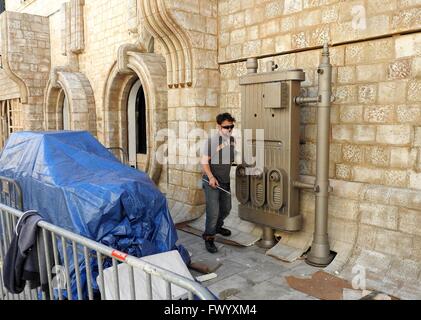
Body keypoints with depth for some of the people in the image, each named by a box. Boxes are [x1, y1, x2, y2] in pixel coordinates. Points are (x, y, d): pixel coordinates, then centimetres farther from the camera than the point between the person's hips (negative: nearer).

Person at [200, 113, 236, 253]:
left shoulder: (232, 139, 3)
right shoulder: (211, 141, -17)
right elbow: (204, 162, -14)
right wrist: (211, 177, -26)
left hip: (226, 181, 7)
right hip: (211, 181, -7)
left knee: (226, 208, 19)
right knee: (213, 211, -7)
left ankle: (217, 226, 44)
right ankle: (209, 238, 9)